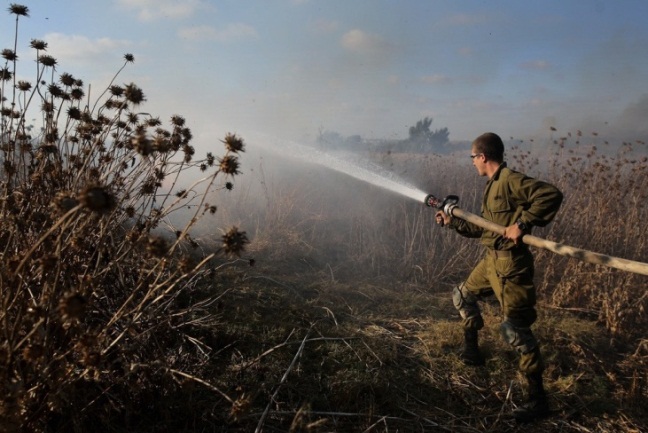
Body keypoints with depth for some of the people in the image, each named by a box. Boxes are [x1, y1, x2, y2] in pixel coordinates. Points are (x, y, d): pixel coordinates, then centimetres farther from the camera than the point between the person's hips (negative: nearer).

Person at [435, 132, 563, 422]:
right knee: (463, 295, 25)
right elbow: (484, 228, 19)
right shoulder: (492, 185, 13)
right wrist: (453, 223, 22)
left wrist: (522, 223, -29)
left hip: (510, 264, -11)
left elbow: (552, 195, -27)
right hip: (491, 260, 11)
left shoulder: (511, 180, -17)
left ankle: (537, 399, 3)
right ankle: (471, 351, 39)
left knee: (515, 328, -9)